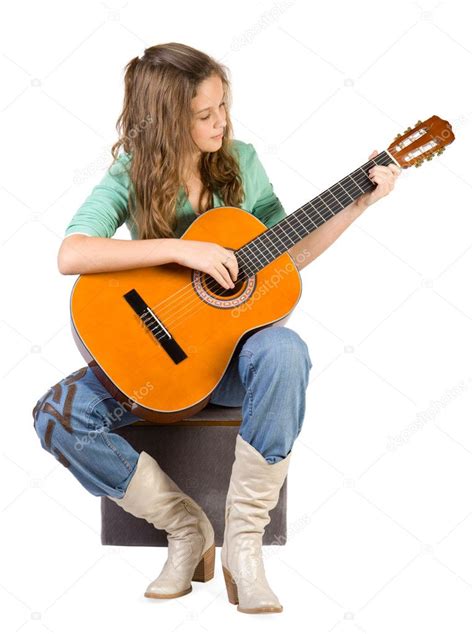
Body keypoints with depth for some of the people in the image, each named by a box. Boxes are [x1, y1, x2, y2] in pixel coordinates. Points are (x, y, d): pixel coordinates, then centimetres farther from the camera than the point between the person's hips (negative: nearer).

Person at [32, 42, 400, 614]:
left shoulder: (240, 161, 1)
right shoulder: (131, 177, -8)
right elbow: (70, 255, -26)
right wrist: (181, 249, -30)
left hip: (233, 343, 1)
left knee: (284, 352, -35)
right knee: (57, 415, -23)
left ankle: (243, 541, -22)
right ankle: (186, 526, -6)